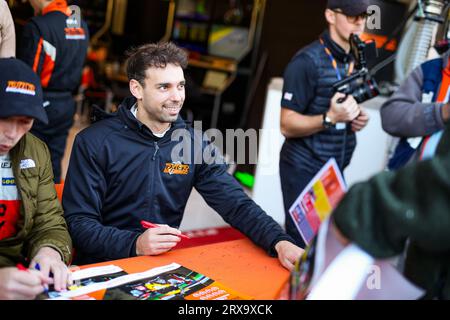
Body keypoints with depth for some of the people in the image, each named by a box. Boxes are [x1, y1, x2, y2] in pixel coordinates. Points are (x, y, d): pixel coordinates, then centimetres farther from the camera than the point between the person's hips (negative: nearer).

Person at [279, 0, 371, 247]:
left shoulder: (355, 61, 11)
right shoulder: (307, 61, -14)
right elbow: (287, 126, -15)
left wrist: (358, 118, 3)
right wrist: (330, 118, -30)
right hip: (304, 169, -7)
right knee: (302, 243, -1)